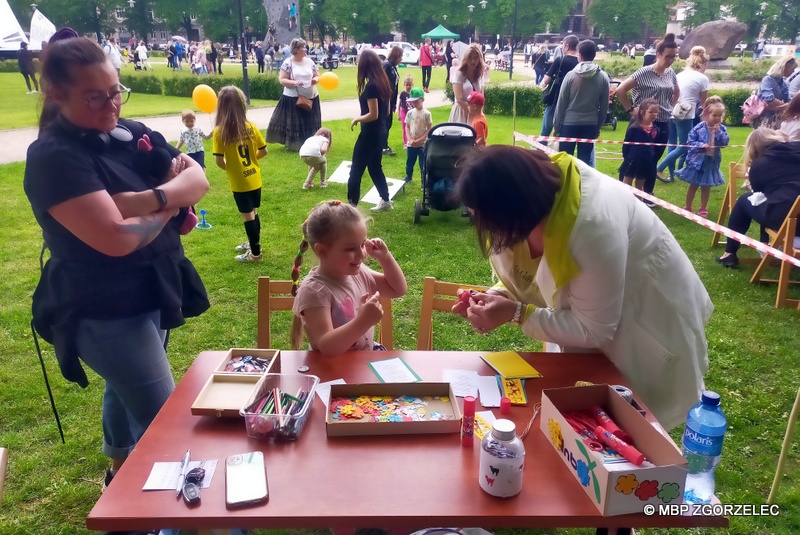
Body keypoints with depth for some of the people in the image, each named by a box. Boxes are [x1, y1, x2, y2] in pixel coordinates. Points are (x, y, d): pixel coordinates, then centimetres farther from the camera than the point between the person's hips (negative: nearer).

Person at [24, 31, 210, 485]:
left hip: (149, 294, 8)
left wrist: (147, 199, -24)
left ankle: (121, 474, 52)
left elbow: (199, 179, -6)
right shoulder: (54, 158, -21)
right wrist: (170, 205, -13)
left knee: (126, 392, 28)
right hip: (103, 311, -8)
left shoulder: (132, 133, 3)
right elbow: (117, 239, -30)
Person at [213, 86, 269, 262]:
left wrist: (228, 167, 4)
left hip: (239, 182, -4)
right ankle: (253, 243, 37)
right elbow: (264, 150, 3)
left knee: (248, 216, 6)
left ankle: (255, 253, 15)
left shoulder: (220, 131, -16)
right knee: (253, 212, 20)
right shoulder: (251, 127, -4)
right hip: (255, 179, 4)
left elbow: (219, 161, -17)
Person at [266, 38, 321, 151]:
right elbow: (282, 80, -10)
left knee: (310, 122, 9)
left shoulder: (309, 61, 5)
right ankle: (293, 144, 8)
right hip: (293, 99, -4)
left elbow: (317, 75, 12)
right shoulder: (288, 63, -8)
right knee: (294, 122, 0)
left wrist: (316, 79, -12)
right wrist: (294, 82, -25)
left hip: (311, 97, 5)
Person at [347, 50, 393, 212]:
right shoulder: (383, 82, 6)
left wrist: (357, 119, -8)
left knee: (356, 170, 1)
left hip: (370, 134, -9)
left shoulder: (370, 86, -20)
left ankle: (352, 204, 6)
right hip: (381, 132, 9)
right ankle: (385, 201, 29)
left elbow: (373, 115, -23)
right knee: (375, 167, 21)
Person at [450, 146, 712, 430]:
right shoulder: (528, 189, -17)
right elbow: (530, 278, -3)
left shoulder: (592, 226, -40)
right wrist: (497, 296, -21)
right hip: (584, 306, 7)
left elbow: (594, 329, -30)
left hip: (650, 322, -6)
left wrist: (516, 314, -32)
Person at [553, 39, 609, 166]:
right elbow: (604, 106, 4)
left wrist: (556, 125, 6)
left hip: (569, 123, -2)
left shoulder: (571, 75, -7)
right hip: (590, 125, 2)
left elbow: (561, 103, -4)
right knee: (585, 160, 6)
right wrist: (598, 126, 15)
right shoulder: (603, 77, -1)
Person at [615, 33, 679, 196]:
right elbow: (620, 90, -15)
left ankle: (647, 196, 23)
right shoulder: (644, 73, -12)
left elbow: (677, 92, 26)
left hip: (663, 125, 6)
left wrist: (670, 108, 12)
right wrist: (631, 110, -13)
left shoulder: (671, 73, 7)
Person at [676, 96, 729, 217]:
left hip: (712, 161, 3)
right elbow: (690, 142, -11)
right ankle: (687, 207, 23)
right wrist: (701, 145, -25)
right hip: (697, 160, -3)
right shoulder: (699, 128, -13)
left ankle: (703, 208, 25)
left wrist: (718, 132, -18)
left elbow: (725, 142, -9)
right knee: (693, 185, 10)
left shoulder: (722, 129, -2)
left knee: (706, 186, 13)